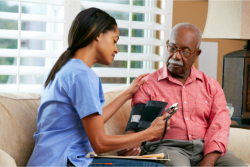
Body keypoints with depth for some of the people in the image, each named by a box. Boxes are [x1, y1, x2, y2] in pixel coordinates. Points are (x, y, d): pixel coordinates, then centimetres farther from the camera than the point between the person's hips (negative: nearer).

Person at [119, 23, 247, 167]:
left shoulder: (211, 86, 17)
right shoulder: (147, 85, 10)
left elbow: (220, 126, 4)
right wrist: (131, 146, -23)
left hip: (207, 149, 3)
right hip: (168, 147, -3)